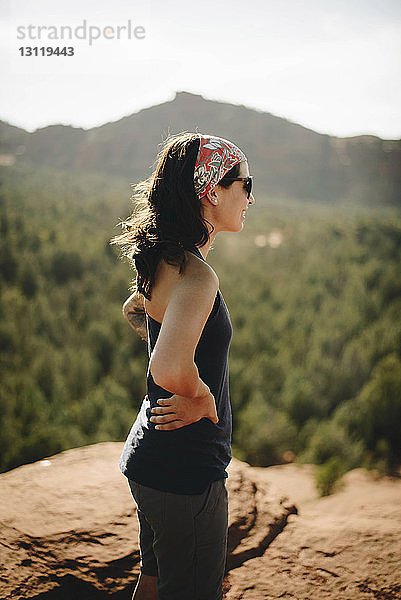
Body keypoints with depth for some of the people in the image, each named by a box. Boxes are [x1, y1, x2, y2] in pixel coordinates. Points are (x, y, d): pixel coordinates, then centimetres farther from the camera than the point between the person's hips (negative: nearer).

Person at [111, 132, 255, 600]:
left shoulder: (165, 260, 6)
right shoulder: (195, 275, -24)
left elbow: (134, 311, 27)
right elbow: (171, 371, -40)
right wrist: (204, 399, -20)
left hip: (150, 455, 10)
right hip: (185, 468, -10)